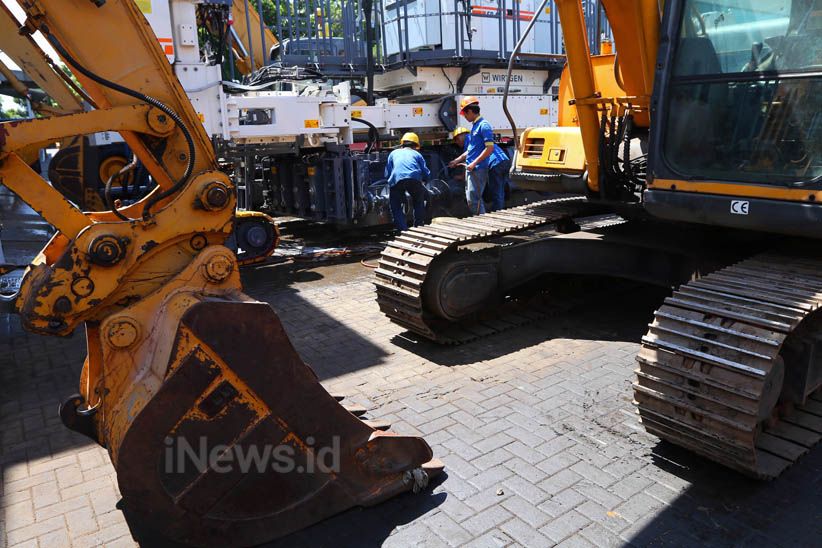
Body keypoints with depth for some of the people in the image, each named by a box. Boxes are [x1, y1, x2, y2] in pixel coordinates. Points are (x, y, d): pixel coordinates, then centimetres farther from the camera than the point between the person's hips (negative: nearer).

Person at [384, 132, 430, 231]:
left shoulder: (394, 153, 32)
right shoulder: (417, 154, 30)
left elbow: (387, 174, 26)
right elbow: (427, 175, 22)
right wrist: (420, 179, 43)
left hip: (397, 180, 0)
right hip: (414, 179, 1)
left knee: (396, 206, 14)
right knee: (419, 203, 25)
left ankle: (403, 230, 4)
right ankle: (419, 227, 27)